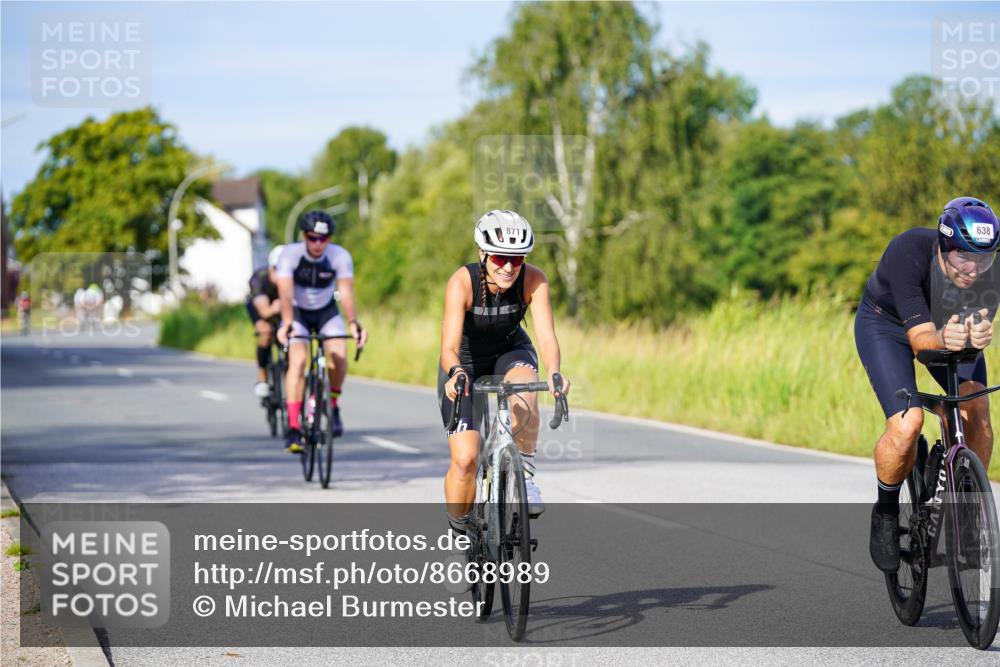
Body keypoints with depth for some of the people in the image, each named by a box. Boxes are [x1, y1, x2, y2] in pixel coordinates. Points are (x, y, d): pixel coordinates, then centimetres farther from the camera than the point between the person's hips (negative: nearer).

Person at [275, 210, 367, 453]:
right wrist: (287, 323, -53)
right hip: (297, 312, -1)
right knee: (298, 360, -23)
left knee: (338, 356, -23)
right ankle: (293, 429, -24)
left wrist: (353, 322, -50)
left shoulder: (340, 256, -22)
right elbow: (285, 291, -37)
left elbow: (346, 291, -34)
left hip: (327, 312, 1)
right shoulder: (290, 254, -25)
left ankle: (333, 405, 4)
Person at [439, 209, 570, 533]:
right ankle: (459, 531, 12)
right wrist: (456, 373, -60)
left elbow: (546, 336, -34)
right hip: (465, 362, -1)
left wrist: (554, 372, -54)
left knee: (524, 391, -37)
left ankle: (525, 475, -16)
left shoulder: (533, 280, -26)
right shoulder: (462, 282, -31)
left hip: (510, 352, 1)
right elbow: (449, 347, -38)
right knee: (465, 460, -14)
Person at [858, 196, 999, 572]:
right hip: (887, 324, -4)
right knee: (907, 425, -23)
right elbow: (920, 337, -41)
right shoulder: (909, 253, -39)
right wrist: (942, 339, -63)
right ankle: (886, 512, 4)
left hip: (950, 326, 4)